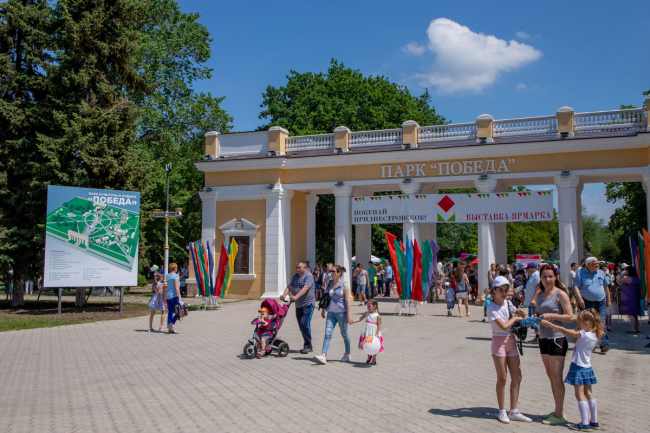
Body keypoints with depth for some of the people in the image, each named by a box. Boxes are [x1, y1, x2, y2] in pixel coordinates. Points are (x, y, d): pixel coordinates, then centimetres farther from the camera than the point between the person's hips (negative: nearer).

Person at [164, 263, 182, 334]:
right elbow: (176, 287, -16)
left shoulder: (167, 276, 12)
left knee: (170, 312, 8)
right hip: (174, 296, -7)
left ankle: (169, 329, 7)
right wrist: (179, 297, -16)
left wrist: (165, 298, 22)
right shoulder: (176, 276, -9)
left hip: (168, 296, 7)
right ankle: (171, 324, -11)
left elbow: (165, 288, 16)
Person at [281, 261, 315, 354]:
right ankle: (309, 346, 18)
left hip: (308, 304, -8)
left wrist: (296, 297, -37)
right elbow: (290, 286, 6)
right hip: (298, 305, 8)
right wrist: (284, 295, -14)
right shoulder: (295, 276, 15)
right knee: (301, 326, 9)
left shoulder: (308, 276, -11)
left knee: (304, 323, -17)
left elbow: (305, 288, -25)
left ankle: (307, 346, -8)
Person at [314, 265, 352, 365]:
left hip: (341, 313, -4)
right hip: (331, 313, 4)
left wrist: (349, 315, -13)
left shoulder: (344, 285, -7)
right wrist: (323, 310, 20)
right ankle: (324, 356, -15)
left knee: (344, 334, 9)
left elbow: (347, 300, -10)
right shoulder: (329, 284, 8)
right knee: (328, 333, -8)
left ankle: (347, 354, 27)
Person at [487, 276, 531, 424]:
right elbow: (504, 326, -22)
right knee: (502, 378, 0)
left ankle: (513, 411, 14)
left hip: (511, 341, 6)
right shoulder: (492, 308, -13)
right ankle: (502, 411, 13)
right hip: (499, 342, -6)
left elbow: (518, 312, 25)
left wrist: (524, 317, 4)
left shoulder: (508, 303, 6)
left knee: (517, 377, 5)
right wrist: (515, 318, -7)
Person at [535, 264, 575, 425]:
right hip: (543, 338, 7)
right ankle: (559, 410, 22)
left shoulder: (560, 294, -8)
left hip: (557, 338, -7)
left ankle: (559, 415, 3)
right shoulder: (539, 296, 11)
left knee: (556, 377, -3)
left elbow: (570, 317, -12)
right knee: (550, 376, 12)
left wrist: (551, 315, -21)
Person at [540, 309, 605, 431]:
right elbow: (577, 341, 14)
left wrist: (548, 324, -14)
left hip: (578, 368, -8)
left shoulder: (584, 335, -20)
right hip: (587, 368, 8)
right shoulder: (594, 336, 4)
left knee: (580, 395, -3)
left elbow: (565, 331, -19)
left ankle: (585, 424, -3)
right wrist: (578, 330, -1)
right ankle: (594, 422, 21)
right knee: (588, 394, 15)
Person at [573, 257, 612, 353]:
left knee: (601, 322, -8)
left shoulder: (601, 273, 9)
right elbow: (575, 287, -7)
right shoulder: (581, 274, -1)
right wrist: (580, 299, -19)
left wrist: (608, 299, 15)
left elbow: (606, 286, 18)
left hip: (600, 302, 1)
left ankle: (604, 344, -9)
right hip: (587, 303, -1)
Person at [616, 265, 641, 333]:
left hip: (629, 298, -9)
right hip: (636, 298, 9)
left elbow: (618, 281, -15)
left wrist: (622, 274, -5)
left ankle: (633, 329, -11)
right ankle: (636, 328, 17)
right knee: (634, 314, 13)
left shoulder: (628, 278, -16)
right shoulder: (637, 279, 13)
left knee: (631, 314, -9)